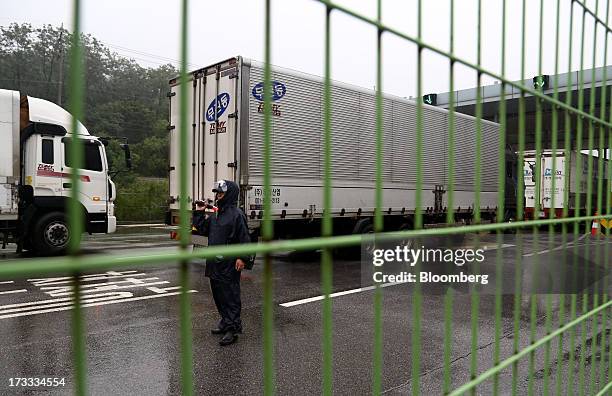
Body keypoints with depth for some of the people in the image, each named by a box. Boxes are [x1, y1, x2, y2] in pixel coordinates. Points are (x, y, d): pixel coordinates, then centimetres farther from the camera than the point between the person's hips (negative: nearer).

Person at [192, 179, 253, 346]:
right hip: (215, 262, 9)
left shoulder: (237, 214, -11)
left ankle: (233, 329, 1)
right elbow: (202, 230, 20)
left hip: (230, 264, -9)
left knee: (231, 296, -4)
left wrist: (243, 258, -21)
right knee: (218, 294, 17)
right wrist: (199, 213, 12)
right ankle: (225, 321, 31)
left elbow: (245, 238, -15)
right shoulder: (215, 214, 15)